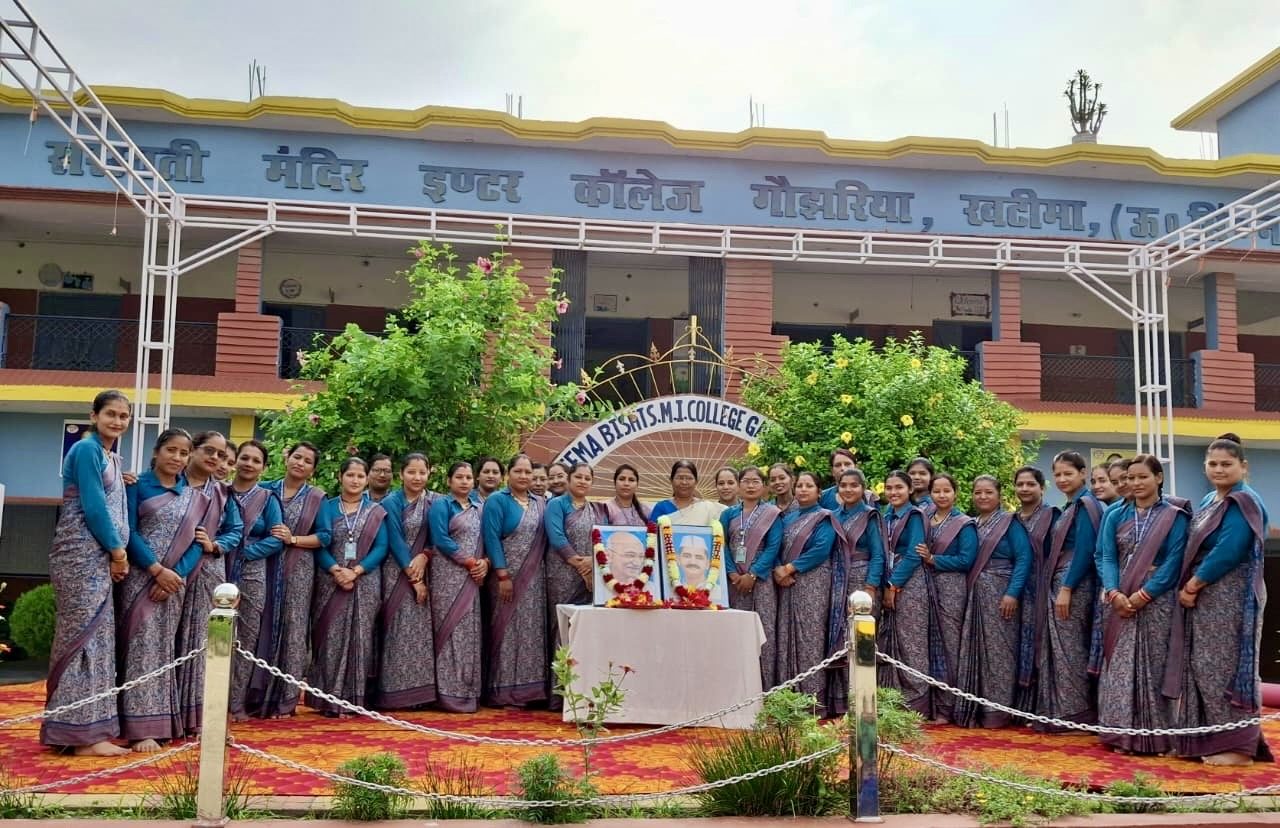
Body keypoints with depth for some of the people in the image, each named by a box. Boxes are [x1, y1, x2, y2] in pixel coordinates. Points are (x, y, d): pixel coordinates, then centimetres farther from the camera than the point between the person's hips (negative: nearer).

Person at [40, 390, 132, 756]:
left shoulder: (113, 458, 18)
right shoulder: (86, 450, -9)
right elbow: (92, 506, -16)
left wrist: (117, 552, 5)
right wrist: (117, 550, -9)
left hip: (100, 556, 9)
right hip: (82, 554, -9)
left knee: (97, 637, 10)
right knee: (85, 636, -7)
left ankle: (88, 729, 15)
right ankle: (83, 732, -4)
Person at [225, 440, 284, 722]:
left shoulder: (268, 499, 6)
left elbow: (276, 539, -1)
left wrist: (243, 551, -12)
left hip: (252, 575, 0)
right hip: (220, 572, 0)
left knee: (247, 640, 3)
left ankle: (238, 702, 10)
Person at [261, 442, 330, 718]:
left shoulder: (317, 497, 7)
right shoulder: (268, 489, 10)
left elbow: (324, 537, 0)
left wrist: (293, 539, -12)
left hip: (299, 572, -1)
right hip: (266, 567, 1)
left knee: (292, 628, 0)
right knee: (263, 626, -2)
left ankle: (284, 699, 7)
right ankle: (258, 695, 6)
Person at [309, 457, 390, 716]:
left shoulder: (377, 512, 9)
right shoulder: (327, 508, 9)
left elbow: (381, 547, 0)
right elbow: (319, 543, 0)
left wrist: (355, 571, -13)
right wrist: (336, 570, -16)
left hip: (366, 583, 0)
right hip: (331, 582, 0)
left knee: (360, 639, -1)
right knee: (330, 639, -4)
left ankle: (356, 700, 4)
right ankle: (331, 701, -1)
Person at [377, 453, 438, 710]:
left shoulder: (434, 501, 7)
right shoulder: (392, 502, -3)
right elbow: (395, 541, -9)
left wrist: (424, 556, -15)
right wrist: (413, 578, -13)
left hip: (425, 571, 3)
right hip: (398, 574, -3)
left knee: (423, 630, 1)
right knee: (399, 630, -6)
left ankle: (421, 692, 5)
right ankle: (396, 693, -2)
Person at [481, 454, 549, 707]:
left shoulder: (540, 504, 13)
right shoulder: (497, 501, -3)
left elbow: (543, 540, 15)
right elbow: (492, 539, -11)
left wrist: (537, 568, 4)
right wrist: (503, 575, -17)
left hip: (534, 579, 5)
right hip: (507, 577, -5)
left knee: (532, 631, 6)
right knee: (507, 630, -3)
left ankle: (529, 689, 12)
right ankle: (504, 692, 3)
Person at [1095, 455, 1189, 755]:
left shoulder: (1174, 516, 0)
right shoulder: (1116, 516, 11)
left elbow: (1173, 562, -8)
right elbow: (1107, 558, 3)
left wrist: (1143, 595, -16)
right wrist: (1114, 593, -15)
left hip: (1157, 601, -3)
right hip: (1121, 601, 3)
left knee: (1154, 668, -2)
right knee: (1120, 668, 1)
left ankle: (1157, 736, 5)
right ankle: (1123, 735, 6)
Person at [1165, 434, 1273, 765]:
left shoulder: (1243, 502, -12)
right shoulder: (1208, 501, 16)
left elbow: (1229, 552, -21)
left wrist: (1193, 585, -14)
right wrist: (1189, 586, 3)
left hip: (1231, 599, -9)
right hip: (1204, 598, 9)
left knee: (1226, 667, -5)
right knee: (1204, 668, 10)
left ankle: (1237, 745, 2)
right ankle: (1212, 739, 16)